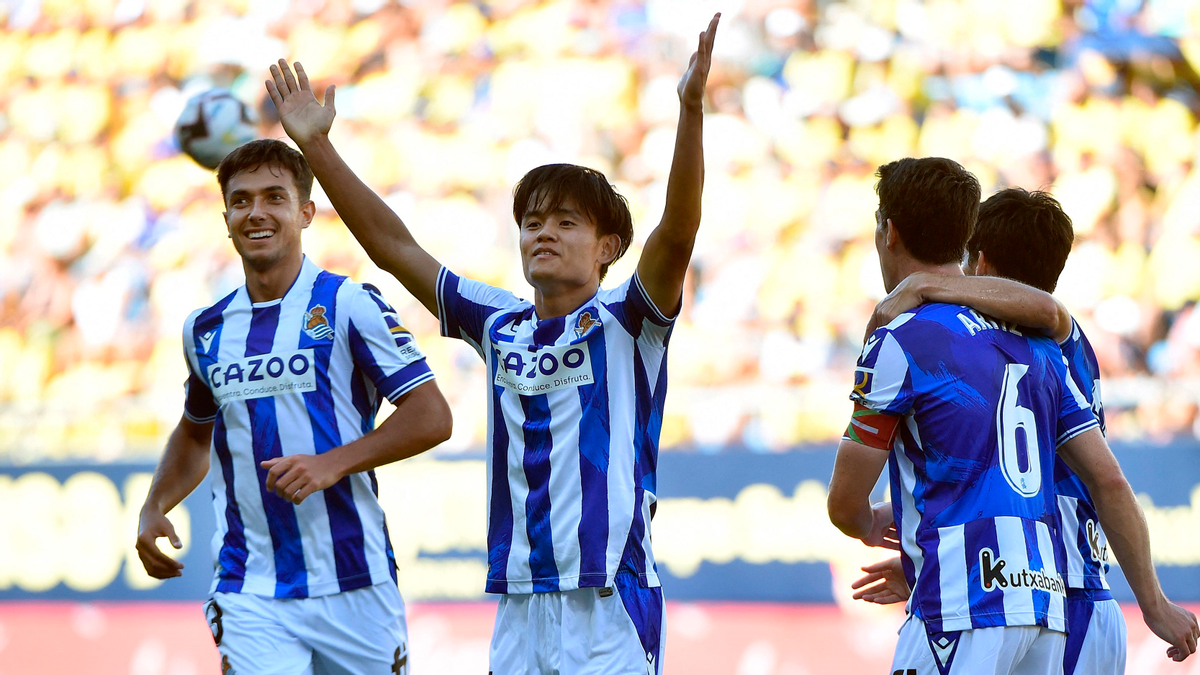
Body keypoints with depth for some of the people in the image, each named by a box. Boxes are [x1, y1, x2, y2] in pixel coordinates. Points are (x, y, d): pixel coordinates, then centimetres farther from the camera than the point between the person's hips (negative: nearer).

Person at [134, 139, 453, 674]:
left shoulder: (350, 306, -3)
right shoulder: (205, 330, 12)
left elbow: (431, 418, -7)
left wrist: (331, 464, -17)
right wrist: (154, 508, 13)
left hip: (354, 586, -2)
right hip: (250, 597, 2)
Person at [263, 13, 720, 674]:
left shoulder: (625, 323, -1)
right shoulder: (500, 326, 13)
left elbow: (677, 232, -18)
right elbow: (393, 246, 15)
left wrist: (691, 110, -31)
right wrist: (316, 146, 10)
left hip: (611, 603, -5)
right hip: (519, 611, 5)